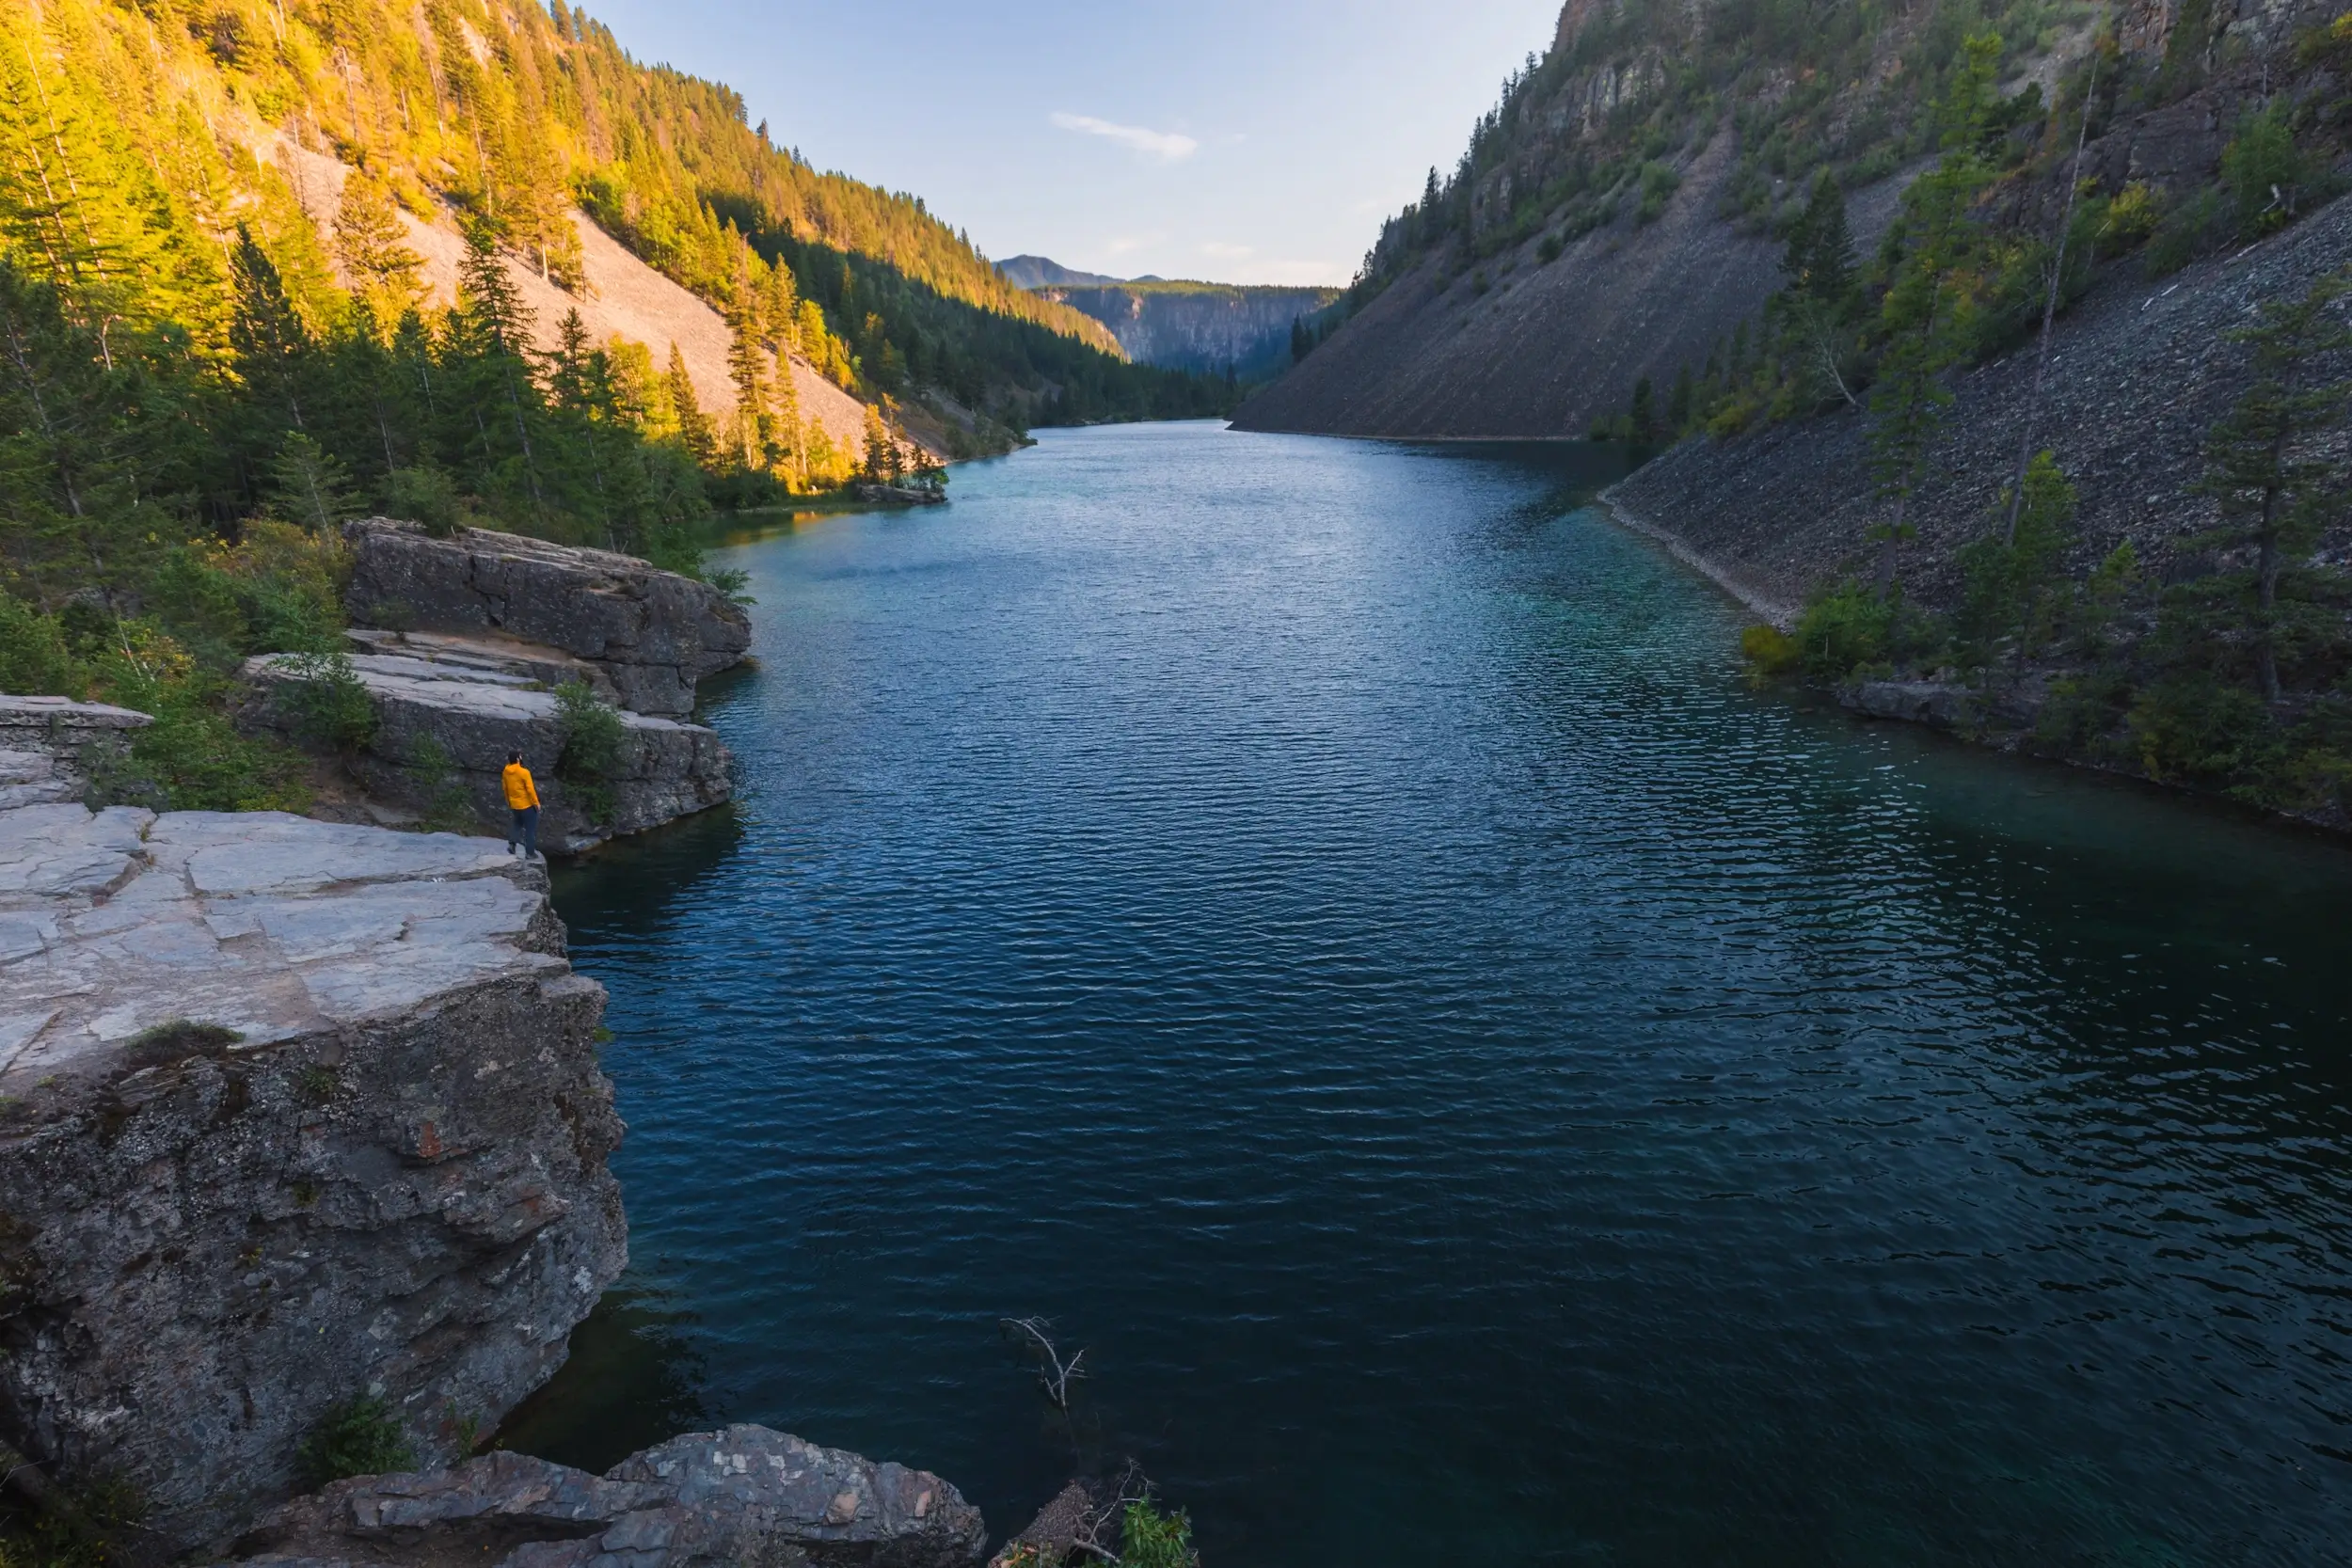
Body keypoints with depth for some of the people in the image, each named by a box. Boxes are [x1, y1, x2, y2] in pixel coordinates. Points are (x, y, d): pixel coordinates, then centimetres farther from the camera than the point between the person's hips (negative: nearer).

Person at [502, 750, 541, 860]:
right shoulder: (524, 772, -21)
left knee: (517, 823, 28)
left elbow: (505, 788, 9)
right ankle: (529, 853, 7)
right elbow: (530, 789, -19)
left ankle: (512, 843, 11)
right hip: (527, 805, -6)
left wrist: (508, 802, 22)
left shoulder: (506, 772, -1)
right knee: (530, 828, 5)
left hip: (514, 805, 6)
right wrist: (536, 803, -8)